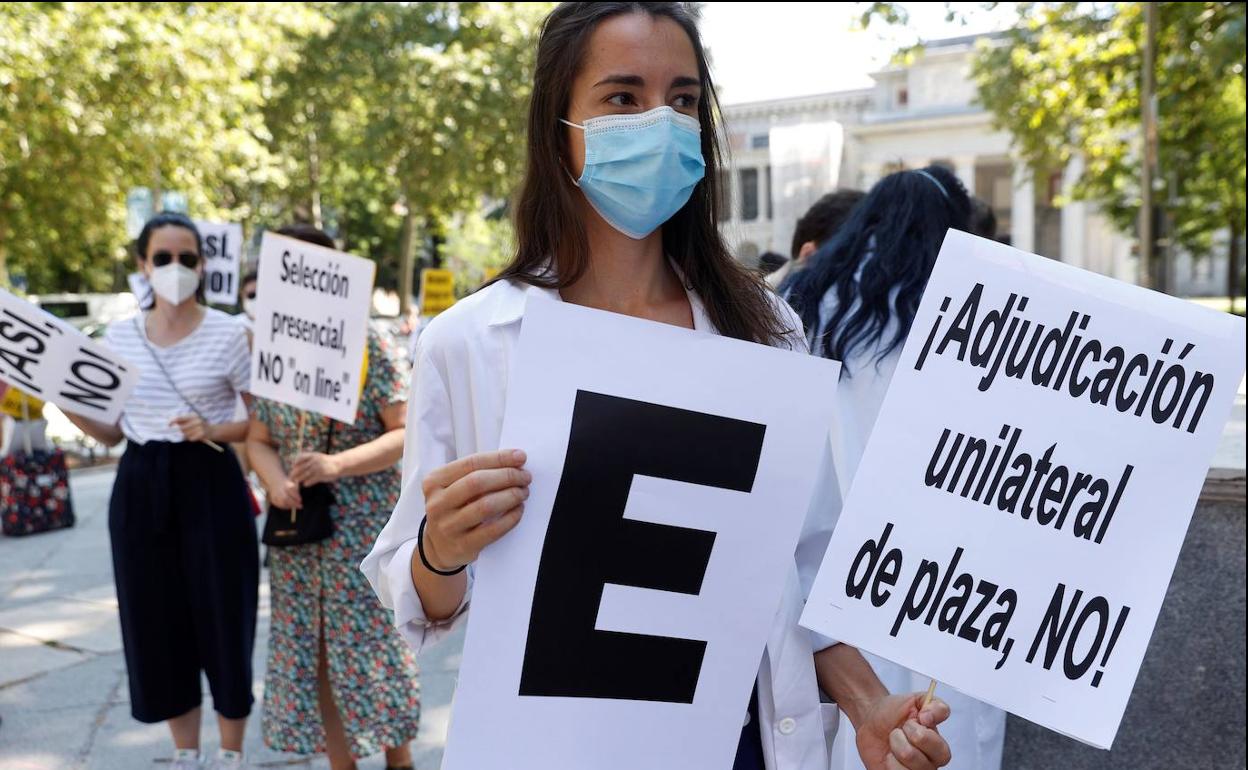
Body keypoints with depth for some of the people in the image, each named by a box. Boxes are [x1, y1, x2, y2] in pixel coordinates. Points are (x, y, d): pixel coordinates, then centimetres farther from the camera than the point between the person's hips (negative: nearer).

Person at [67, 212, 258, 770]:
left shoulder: (227, 334, -6)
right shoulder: (118, 337, 5)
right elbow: (111, 432, 10)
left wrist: (213, 431, -19)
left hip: (209, 485, -4)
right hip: (140, 488, 4)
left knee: (222, 619, 3)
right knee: (158, 624, 10)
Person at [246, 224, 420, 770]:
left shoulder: (370, 349, -9)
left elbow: (409, 433, -12)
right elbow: (258, 440, 11)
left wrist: (337, 464, -23)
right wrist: (275, 481, -10)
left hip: (363, 528, -4)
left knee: (371, 646, 3)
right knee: (312, 655, 10)